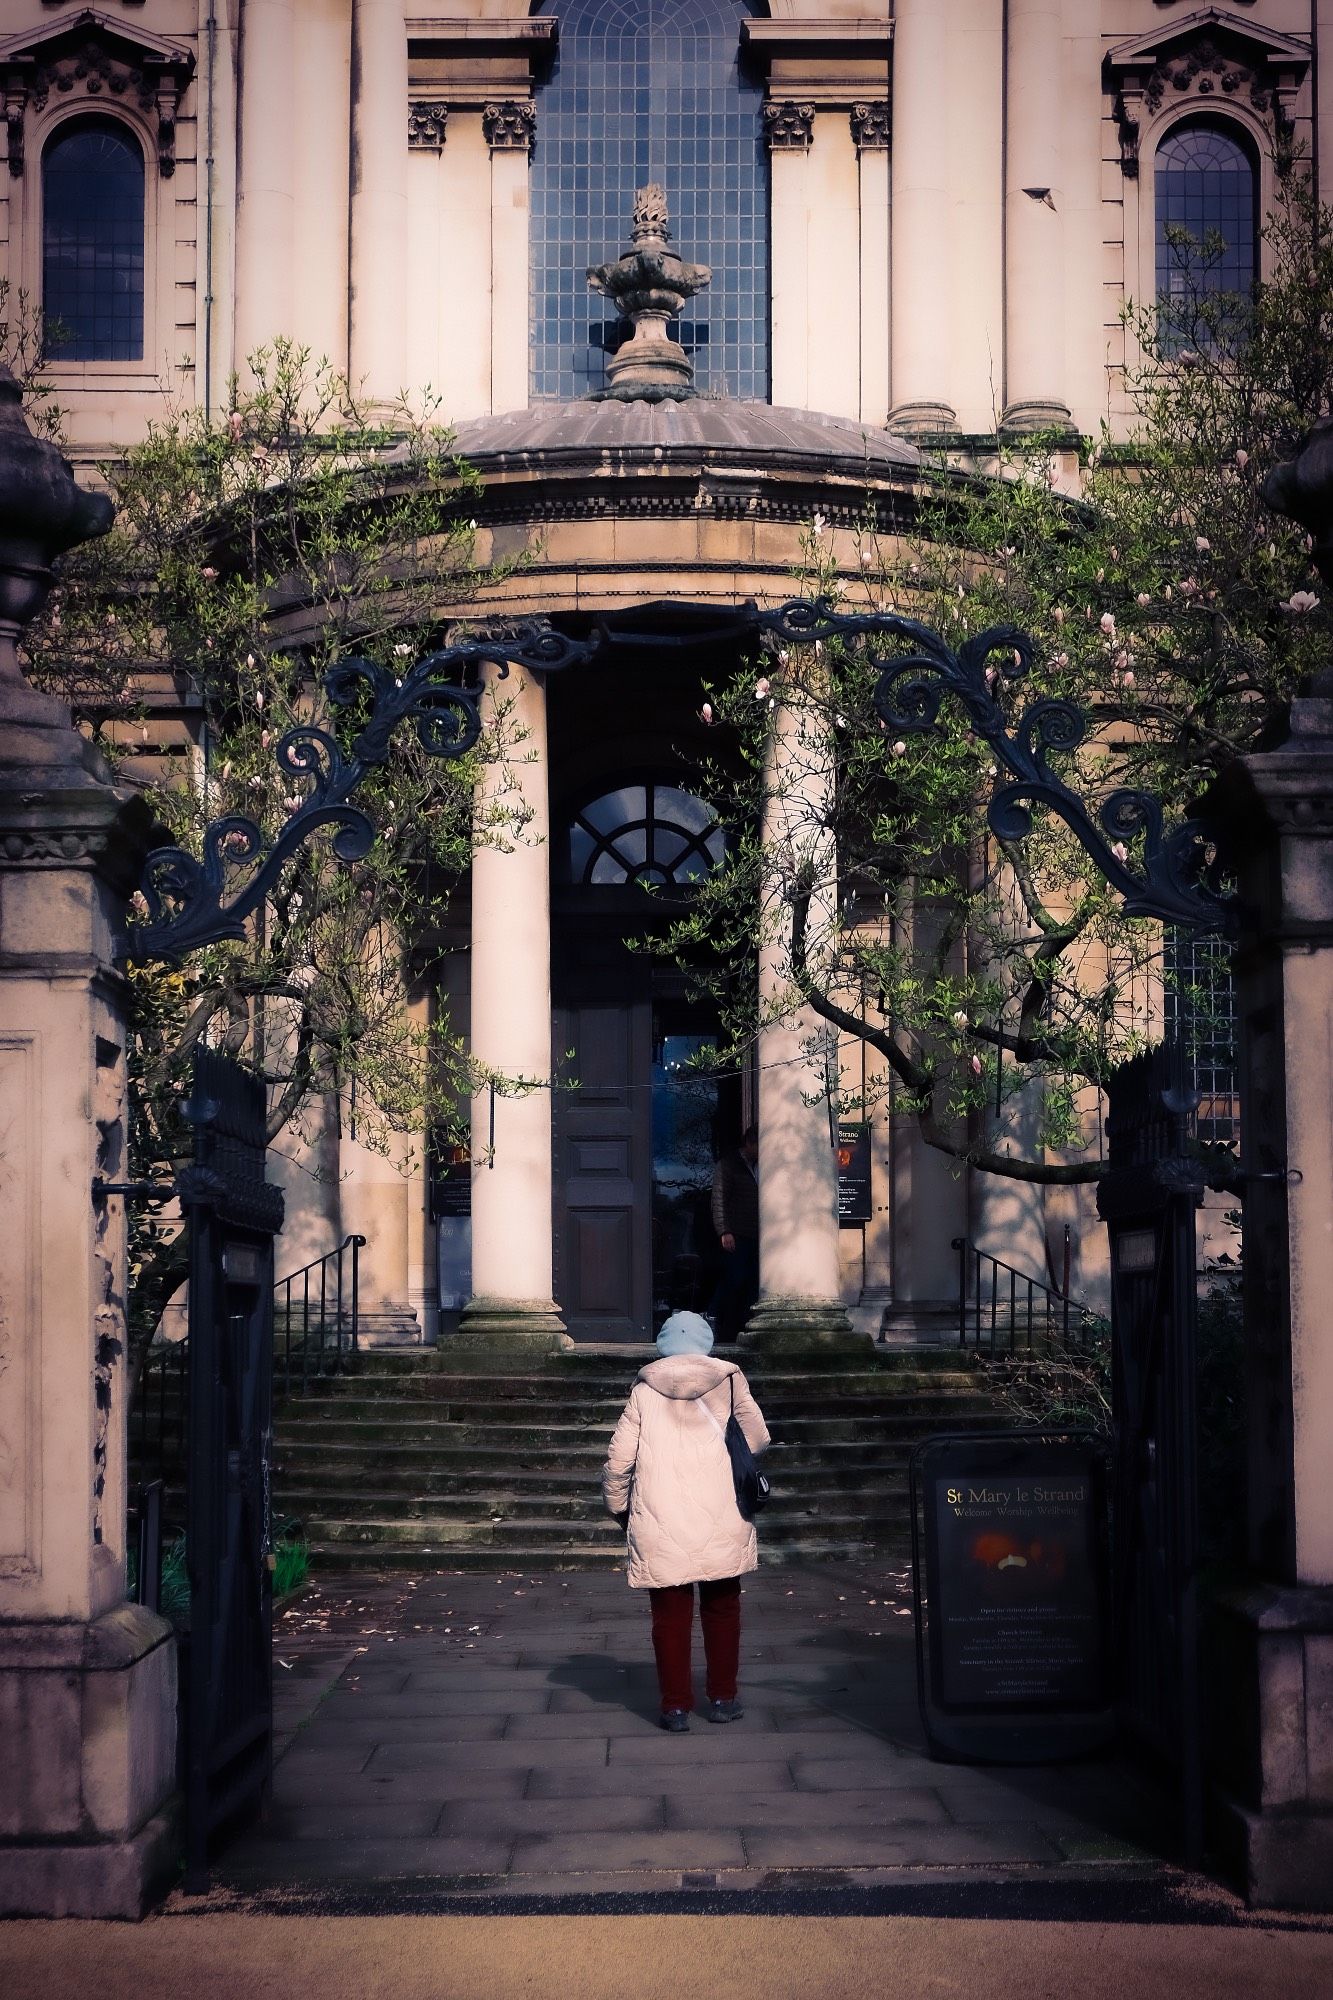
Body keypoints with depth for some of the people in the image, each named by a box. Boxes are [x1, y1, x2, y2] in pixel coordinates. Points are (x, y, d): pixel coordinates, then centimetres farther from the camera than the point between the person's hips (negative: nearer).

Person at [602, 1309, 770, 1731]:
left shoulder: (644, 1391, 2)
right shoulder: (728, 1381, 2)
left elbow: (618, 1460, 1)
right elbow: (757, 1439, 7)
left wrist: (618, 1507, 17)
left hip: (660, 1524, 0)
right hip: (721, 1522, 0)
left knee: (670, 1616, 7)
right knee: (722, 1610, 14)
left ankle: (675, 1705, 8)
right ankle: (723, 1698, 19)